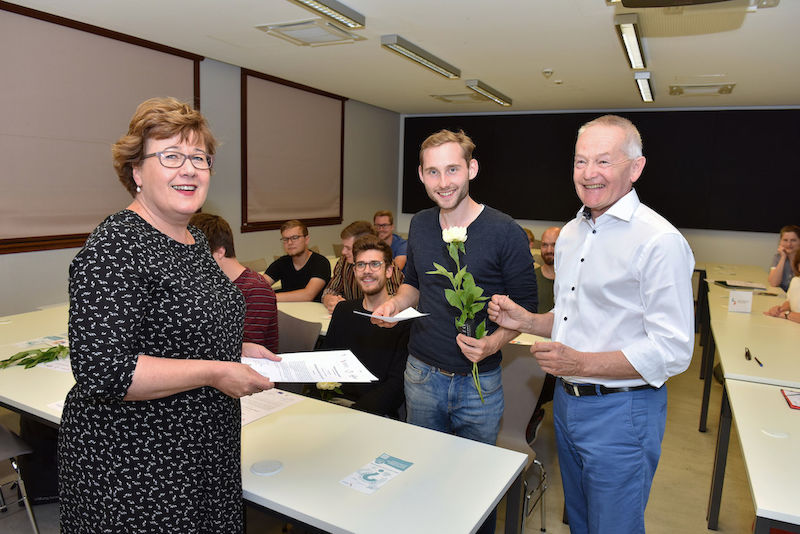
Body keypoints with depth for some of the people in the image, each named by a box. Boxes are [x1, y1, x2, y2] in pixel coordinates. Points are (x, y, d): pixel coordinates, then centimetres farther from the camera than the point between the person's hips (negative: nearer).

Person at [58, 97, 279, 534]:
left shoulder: (195, 239, 6)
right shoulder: (116, 247, -21)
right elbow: (100, 370, -28)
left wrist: (239, 349, 4)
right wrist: (216, 372, -23)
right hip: (133, 468, -8)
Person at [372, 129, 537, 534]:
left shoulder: (505, 233, -14)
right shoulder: (420, 226, 2)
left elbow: (525, 306, -9)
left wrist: (494, 342, -26)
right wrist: (395, 303, -6)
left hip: (479, 382, -4)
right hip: (421, 374, 4)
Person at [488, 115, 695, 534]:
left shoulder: (660, 241, -18)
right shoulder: (570, 233, 8)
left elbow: (672, 350, -21)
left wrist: (581, 363, -28)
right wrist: (525, 321, 0)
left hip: (621, 412, -7)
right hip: (566, 402, 8)